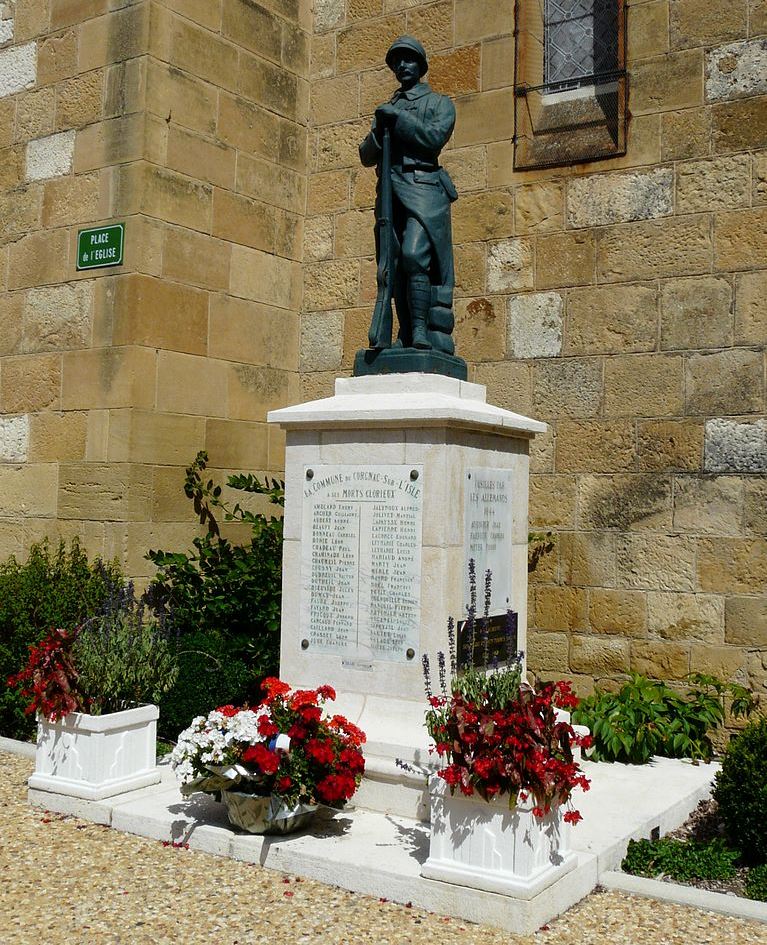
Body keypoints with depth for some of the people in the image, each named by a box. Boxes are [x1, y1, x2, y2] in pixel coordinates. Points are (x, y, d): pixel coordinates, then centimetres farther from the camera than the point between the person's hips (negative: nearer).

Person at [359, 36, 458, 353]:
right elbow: (366, 156, 17)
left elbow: (435, 137, -5)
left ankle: (422, 333, -23)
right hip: (389, 191, 5)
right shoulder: (385, 109, 27)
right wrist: (379, 131, -2)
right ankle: (406, 339, -2)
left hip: (423, 187, -5)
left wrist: (398, 119, -7)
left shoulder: (439, 103, 15)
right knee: (391, 266, -3)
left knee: (414, 257, -22)